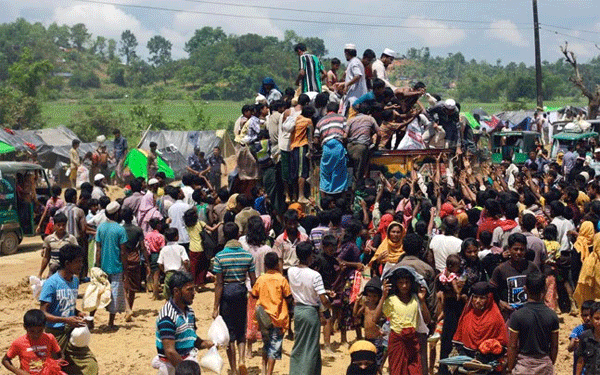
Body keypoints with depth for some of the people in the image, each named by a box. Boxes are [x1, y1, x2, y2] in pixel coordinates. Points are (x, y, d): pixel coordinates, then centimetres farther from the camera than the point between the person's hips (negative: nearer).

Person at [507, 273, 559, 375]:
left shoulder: (517, 316, -13)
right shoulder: (552, 316, -4)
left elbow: (512, 347, -10)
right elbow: (554, 346, 3)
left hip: (524, 364, -3)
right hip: (545, 364, 3)